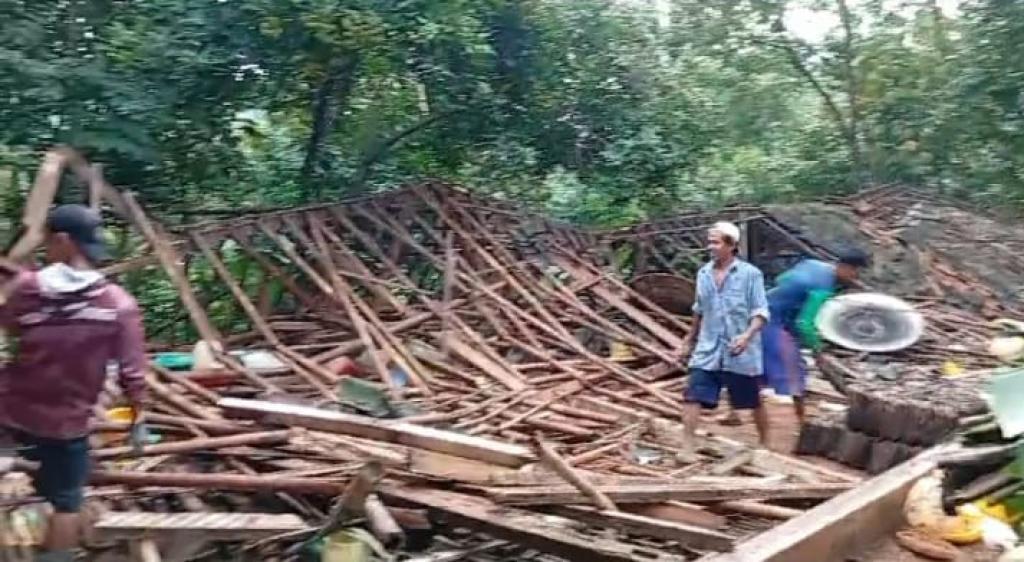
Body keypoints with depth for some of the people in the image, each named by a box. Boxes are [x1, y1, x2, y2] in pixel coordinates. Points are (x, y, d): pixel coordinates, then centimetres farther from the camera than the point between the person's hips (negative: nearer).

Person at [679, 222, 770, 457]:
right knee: (692, 397, -9)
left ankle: (765, 444, 33)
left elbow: (761, 312, -12)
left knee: (753, 402, 12)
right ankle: (688, 447, -5)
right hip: (708, 350, 4)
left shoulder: (750, 274, -9)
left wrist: (747, 335, -29)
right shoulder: (704, 274, 6)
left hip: (740, 353, -3)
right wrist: (690, 340, 25)